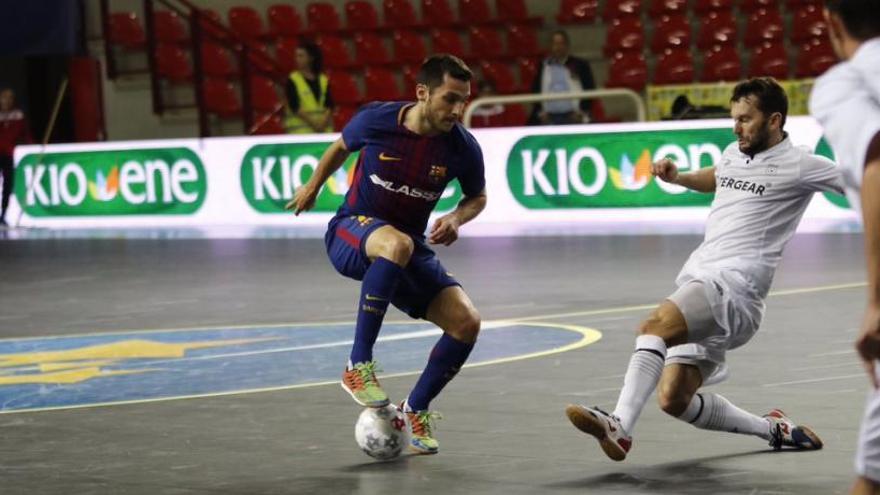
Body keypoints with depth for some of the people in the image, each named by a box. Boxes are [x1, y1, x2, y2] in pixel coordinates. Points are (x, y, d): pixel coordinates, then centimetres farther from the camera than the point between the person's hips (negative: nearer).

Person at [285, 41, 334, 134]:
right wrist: (312, 123, -15)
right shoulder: (292, 81, 0)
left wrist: (323, 122, -12)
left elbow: (329, 105, 5)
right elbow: (295, 107, -8)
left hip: (324, 129, 4)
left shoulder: (324, 80, 10)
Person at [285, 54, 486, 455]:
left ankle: (416, 410, 8)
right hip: (351, 232, -4)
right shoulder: (375, 120, -16)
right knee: (397, 244, -41)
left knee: (466, 322, -16)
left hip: (408, 247, 4)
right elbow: (341, 147, 8)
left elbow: (477, 197, 8)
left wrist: (456, 219, -14)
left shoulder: (463, 148, -11)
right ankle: (358, 366, -32)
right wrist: (313, 186, 23)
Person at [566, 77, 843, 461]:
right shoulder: (734, 153, 19)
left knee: (655, 325, -33)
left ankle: (619, 426, -43)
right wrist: (677, 177, 26)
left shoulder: (798, 165, -2)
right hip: (697, 279, 9)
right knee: (674, 399, 2)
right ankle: (773, 429, 21)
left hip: (732, 284, -9)